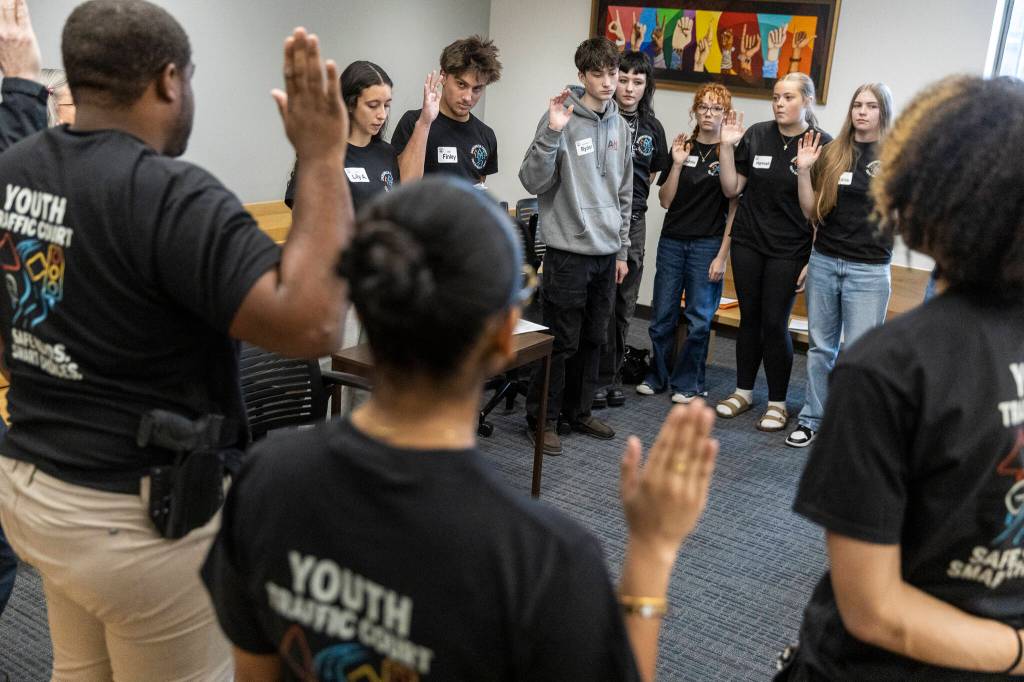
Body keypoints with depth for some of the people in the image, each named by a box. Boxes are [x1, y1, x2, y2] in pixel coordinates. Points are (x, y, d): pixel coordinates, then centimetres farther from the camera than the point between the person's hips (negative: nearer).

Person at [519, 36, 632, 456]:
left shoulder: (619, 126, 10)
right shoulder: (563, 120, -9)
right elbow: (533, 182, -16)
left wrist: (622, 250, 15)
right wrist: (551, 133, -27)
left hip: (606, 255, 6)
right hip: (569, 252, -6)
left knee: (593, 340, 14)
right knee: (561, 343, 0)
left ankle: (578, 412, 28)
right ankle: (543, 419, 15)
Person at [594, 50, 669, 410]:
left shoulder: (652, 127, 10)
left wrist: (634, 197, 8)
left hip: (633, 221, 5)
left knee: (624, 304, 10)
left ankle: (613, 376, 22)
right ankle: (598, 377, 9)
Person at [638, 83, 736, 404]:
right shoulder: (683, 147, 8)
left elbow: (734, 209, -4)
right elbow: (666, 200, 5)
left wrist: (722, 256, -9)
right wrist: (678, 164, -7)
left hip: (708, 244, -3)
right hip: (672, 241, 3)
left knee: (699, 319, 3)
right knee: (662, 315, 8)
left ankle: (687, 382, 17)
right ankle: (658, 376, 24)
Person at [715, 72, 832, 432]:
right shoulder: (756, 135, 0)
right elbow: (732, 189, 4)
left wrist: (814, 258, -10)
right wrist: (727, 146, -7)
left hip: (789, 250, -3)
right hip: (748, 242, 3)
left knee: (774, 324, 0)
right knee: (749, 317, 12)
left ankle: (777, 402, 15)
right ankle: (743, 391, 27)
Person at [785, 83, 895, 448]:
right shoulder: (833, 153, 7)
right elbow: (811, 212, 8)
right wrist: (804, 170, -3)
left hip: (869, 269, -3)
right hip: (824, 261, 4)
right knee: (820, 346, 12)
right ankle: (811, 419, 23)